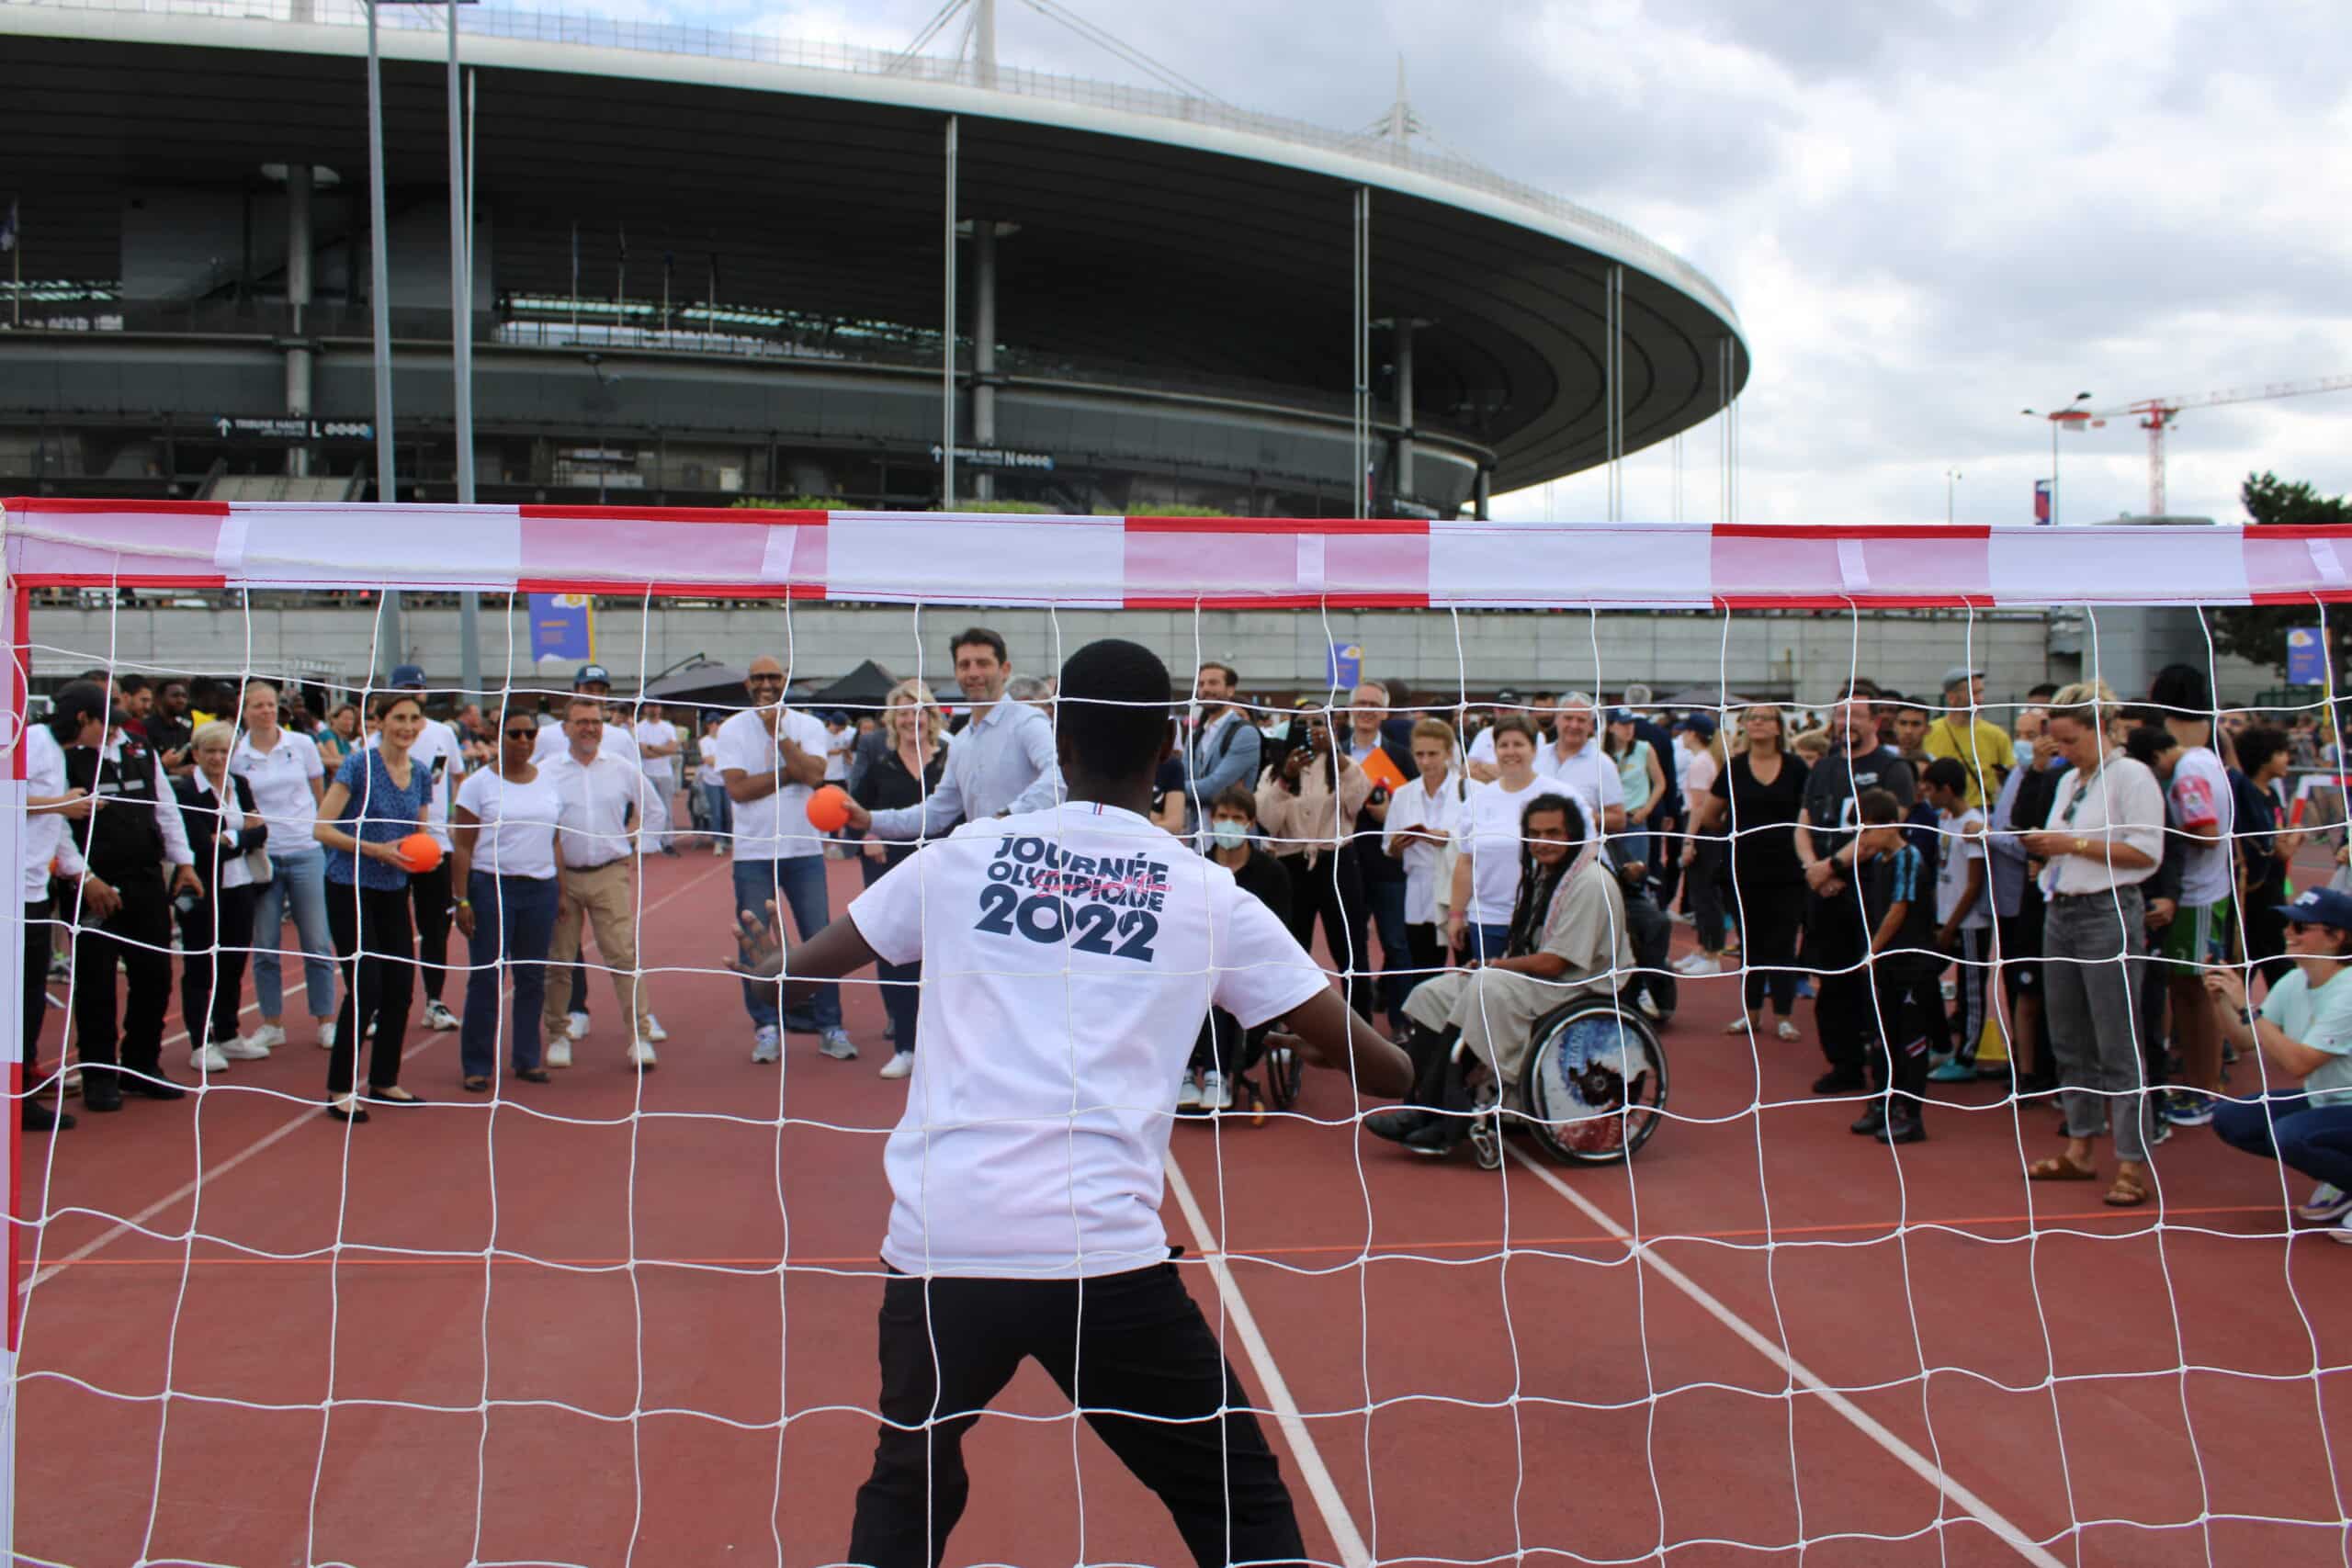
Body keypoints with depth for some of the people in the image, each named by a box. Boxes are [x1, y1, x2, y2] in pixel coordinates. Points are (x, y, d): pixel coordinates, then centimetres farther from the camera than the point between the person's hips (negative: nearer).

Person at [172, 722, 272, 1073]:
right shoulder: (182, 791, -10)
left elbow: (260, 830, 1)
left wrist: (232, 839, -14)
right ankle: (201, 1044, 7)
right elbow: (203, 845, -19)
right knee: (199, 967, 2)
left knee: (234, 963, 13)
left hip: (240, 887, 6)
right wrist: (246, 834, -11)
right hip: (202, 890, -6)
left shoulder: (240, 785, 10)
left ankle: (227, 1036, 24)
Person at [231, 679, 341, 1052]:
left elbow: (321, 795, 10)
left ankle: (326, 1021, 11)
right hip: (260, 857, 0)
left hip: (306, 853, 0)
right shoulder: (235, 755, 1)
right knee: (265, 947, 5)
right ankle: (271, 1024, 17)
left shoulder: (302, 745, 1)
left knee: (317, 943, 2)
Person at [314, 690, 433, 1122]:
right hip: (351, 890, -6)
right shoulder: (359, 766, -12)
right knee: (365, 989, -10)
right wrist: (373, 849, -23)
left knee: (400, 989, 7)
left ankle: (384, 1081, 22)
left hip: (394, 892, 6)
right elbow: (322, 829, -14)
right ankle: (339, 1089, 3)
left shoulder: (420, 774, 7)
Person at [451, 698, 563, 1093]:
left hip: (540, 888, 4)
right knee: (485, 978, 1)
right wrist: (463, 901, -10)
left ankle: (528, 1058, 20)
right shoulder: (479, 784, -2)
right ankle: (477, 1065, 9)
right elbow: (462, 847, -4)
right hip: (490, 887, -3)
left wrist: (557, 895, 10)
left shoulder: (549, 783, 10)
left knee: (533, 978, 8)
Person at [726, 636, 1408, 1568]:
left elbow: (795, 977, 21)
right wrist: (1317, 1049, 31)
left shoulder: (963, 856, 7)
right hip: (1105, 1255, -2)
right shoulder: (1208, 896, 4)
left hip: (936, 1244, 2)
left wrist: (765, 968, 44)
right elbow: (1381, 1069, 8)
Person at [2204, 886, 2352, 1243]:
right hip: (2321, 1103, 9)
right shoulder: (2294, 983, 0)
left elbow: (2298, 1064, -31)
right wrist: (2220, 999, -14)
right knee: (2228, 1118, -5)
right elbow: (2244, 1041, 3)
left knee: (2288, 1134, -34)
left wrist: (2246, 1007, -31)